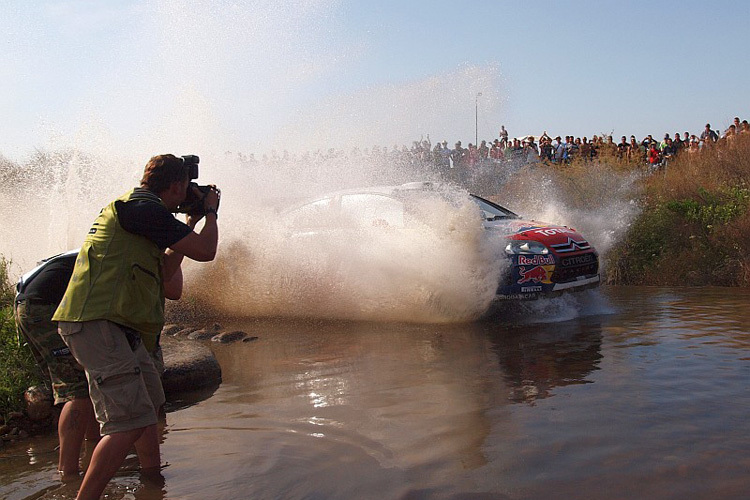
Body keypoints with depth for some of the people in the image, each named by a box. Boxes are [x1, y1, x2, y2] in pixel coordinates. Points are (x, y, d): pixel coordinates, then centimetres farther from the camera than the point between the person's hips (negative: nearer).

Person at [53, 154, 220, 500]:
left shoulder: (131, 207, 21)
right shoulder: (144, 207, -12)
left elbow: (165, 273, 25)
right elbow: (205, 251, -13)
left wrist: (192, 222, 25)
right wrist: (210, 212, 7)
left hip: (118, 328, 11)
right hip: (98, 325, -11)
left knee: (150, 405, 20)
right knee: (131, 421, -16)